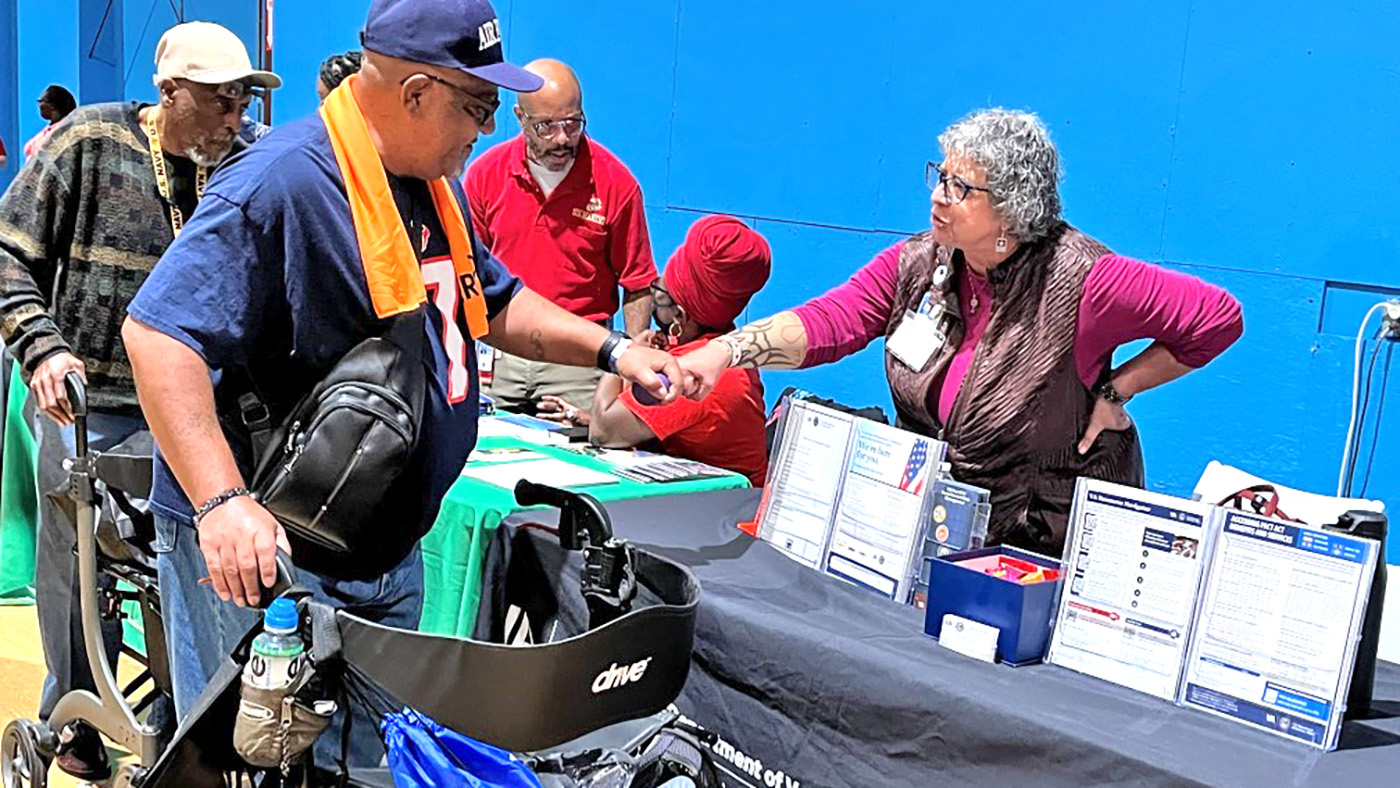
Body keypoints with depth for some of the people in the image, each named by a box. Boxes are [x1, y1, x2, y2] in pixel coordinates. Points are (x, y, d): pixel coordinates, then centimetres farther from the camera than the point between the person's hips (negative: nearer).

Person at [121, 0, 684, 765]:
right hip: (261, 555, -9)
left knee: (376, 753, 21)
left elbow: (492, 302, 21)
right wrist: (221, 500, -36)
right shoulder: (282, 184, -22)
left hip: (389, 555, 9)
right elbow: (157, 334, -28)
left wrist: (608, 348, 9)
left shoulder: (434, 185, 9)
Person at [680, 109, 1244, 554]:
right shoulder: (917, 263, -3)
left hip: (1056, 549, -7)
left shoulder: (1079, 281, -18)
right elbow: (825, 323, -13)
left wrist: (1116, 390, -11)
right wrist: (724, 352, -28)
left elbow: (1218, 316, -12)